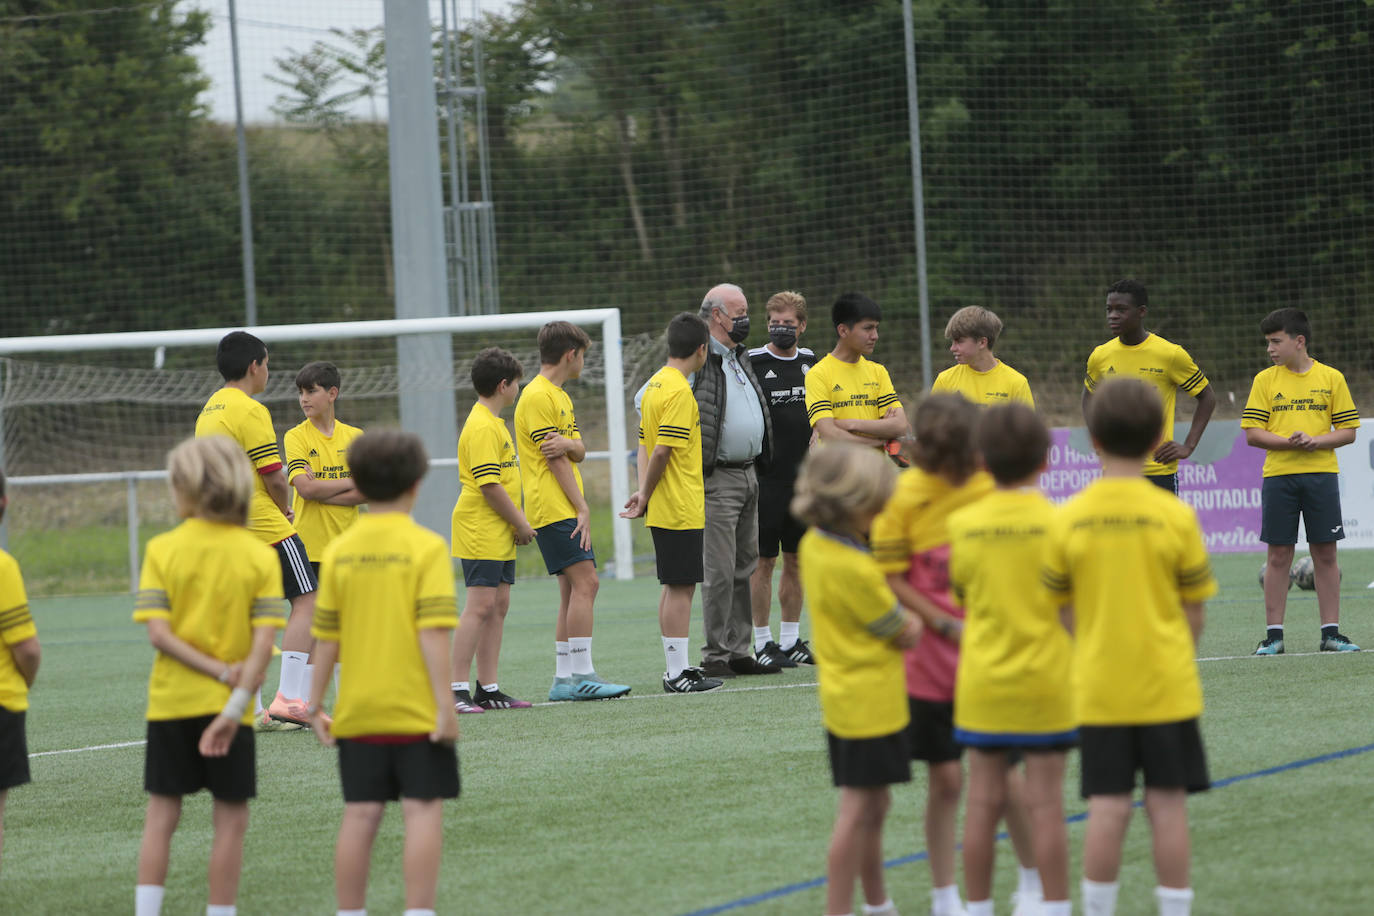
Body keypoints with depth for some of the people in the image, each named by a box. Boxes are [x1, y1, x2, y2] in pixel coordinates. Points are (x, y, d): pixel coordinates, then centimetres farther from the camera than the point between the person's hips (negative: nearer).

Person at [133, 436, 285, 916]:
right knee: (231, 819, 7)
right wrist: (235, 705, -15)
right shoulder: (260, 556, -4)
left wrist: (220, 673, -12)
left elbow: (158, 633, -12)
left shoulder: (163, 550, -4)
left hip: (171, 701, 1)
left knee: (161, 814, 9)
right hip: (227, 709, -1)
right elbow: (264, 642, -13)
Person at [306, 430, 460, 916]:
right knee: (423, 811, 0)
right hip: (416, 711, -4)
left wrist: (315, 703, 11)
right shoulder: (425, 547, -8)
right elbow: (433, 632, -14)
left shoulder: (339, 551, 3)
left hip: (357, 712, 4)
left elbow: (326, 638, 4)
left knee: (359, 816, 7)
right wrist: (445, 703, -12)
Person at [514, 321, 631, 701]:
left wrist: (568, 444, -15)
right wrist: (582, 507, -15)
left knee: (573, 590, 8)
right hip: (555, 509, -10)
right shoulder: (538, 396, -12)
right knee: (584, 583, -15)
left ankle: (563, 680, 9)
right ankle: (581, 675, -17)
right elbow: (554, 459, -15)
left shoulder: (559, 396, 19)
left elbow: (578, 451, 10)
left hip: (567, 511, 10)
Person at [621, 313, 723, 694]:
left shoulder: (655, 384, 13)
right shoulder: (679, 391, -16)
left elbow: (646, 445, 12)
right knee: (681, 588, -6)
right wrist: (647, 497, -10)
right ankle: (678, 673, -4)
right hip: (682, 508, -9)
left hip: (663, 507, 9)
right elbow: (662, 450, -19)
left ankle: (677, 669, 18)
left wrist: (644, 492, 3)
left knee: (674, 587, 13)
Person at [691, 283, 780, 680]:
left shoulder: (741, 358, 16)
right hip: (718, 479, -9)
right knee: (719, 571, -8)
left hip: (749, 474, 9)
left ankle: (739, 651, 15)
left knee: (744, 568, 10)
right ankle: (715, 656, -4)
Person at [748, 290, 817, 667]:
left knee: (796, 560, 9)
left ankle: (791, 640, 17)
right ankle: (762, 643, 4)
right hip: (766, 478, -5)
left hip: (803, 477, 5)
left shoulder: (810, 362, 10)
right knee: (764, 561, -2)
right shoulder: (753, 363, -6)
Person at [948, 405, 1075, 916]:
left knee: (983, 801, 7)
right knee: (1045, 802, 0)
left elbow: (962, 593, 9)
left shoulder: (964, 524, -2)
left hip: (981, 682, 2)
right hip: (1045, 681, -2)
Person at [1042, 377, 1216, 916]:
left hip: (1098, 688, 1)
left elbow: (1058, 604, 3)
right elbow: (1193, 610, -1)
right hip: (1166, 687, -1)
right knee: (1167, 804, 4)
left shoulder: (1067, 519, -4)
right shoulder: (1176, 516, -7)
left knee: (1107, 807, 5)